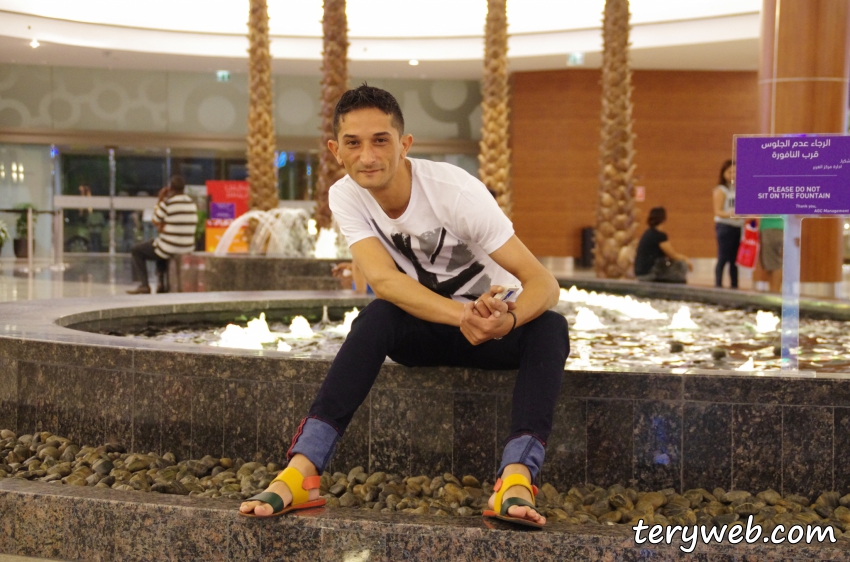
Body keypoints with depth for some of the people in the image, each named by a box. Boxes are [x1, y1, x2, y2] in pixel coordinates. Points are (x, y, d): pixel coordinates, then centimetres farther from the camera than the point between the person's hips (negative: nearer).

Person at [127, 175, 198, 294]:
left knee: (136, 250, 16)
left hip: (170, 248, -7)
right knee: (159, 248, 39)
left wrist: (160, 199, 2)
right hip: (188, 247, 7)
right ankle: (162, 284, 33)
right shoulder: (192, 203, 5)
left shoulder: (167, 202, -15)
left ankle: (144, 285, 9)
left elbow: (156, 222, -1)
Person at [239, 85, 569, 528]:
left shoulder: (454, 190, -22)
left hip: (492, 322, -1)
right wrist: (464, 315, -45)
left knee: (550, 329, -33)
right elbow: (382, 279, -29)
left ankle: (516, 480, -50)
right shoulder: (345, 196, -13)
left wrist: (506, 320, -50)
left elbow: (543, 282, -27)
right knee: (377, 317, -31)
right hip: (425, 329, 1)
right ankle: (301, 473, -38)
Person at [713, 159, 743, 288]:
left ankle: (734, 286, 10)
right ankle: (718, 285, -5)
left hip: (738, 227, 6)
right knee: (723, 258, -7)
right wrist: (730, 214, -29)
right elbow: (718, 211, -12)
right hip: (725, 226, -6)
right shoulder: (721, 190, -5)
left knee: (734, 259, 7)